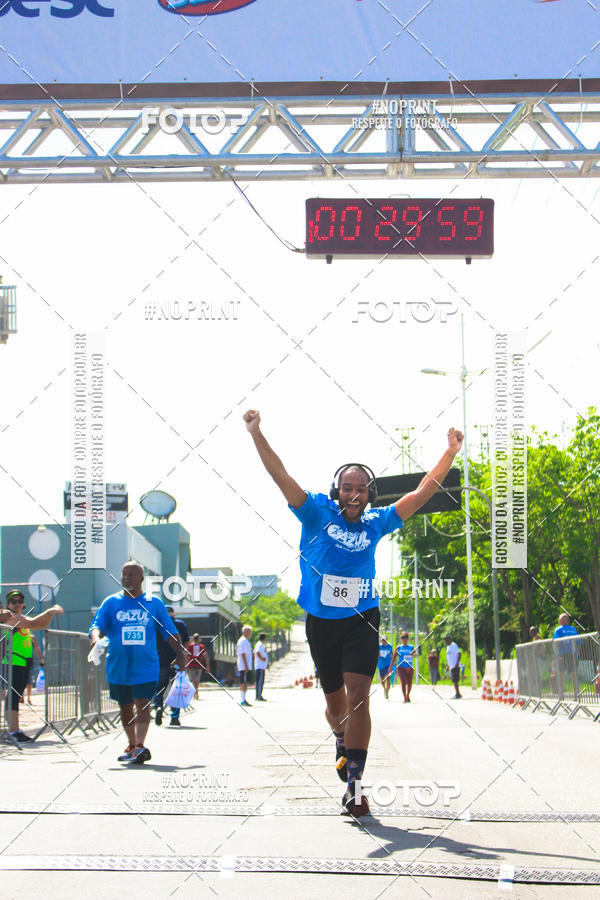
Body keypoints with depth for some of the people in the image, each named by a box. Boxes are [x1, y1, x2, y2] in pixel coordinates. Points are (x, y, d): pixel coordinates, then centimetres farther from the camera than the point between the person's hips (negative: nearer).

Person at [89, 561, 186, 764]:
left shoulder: (154, 604, 6)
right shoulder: (111, 603, 5)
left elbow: (170, 632, 12)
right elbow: (97, 625, -7)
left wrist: (180, 654, 6)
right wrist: (96, 639, -29)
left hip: (145, 666, -2)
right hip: (118, 667, 2)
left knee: (142, 705, -15)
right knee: (125, 708, 12)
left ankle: (140, 746, -24)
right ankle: (131, 746, 28)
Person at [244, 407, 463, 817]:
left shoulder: (376, 522, 4)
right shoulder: (318, 514, -1)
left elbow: (423, 492, 8)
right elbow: (281, 475, -8)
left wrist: (450, 453, 3)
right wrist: (257, 434, -17)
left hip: (361, 620, 0)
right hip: (321, 620, 1)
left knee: (358, 696, -16)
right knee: (335, 702, 13)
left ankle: (354, 785, -17)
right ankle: (342, 741, 47)